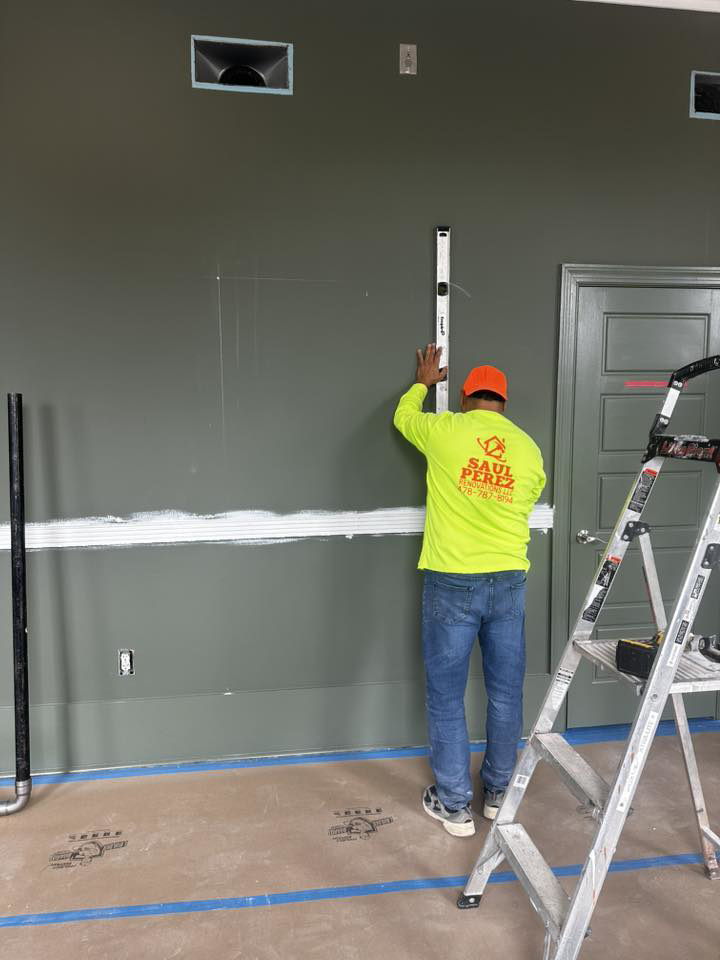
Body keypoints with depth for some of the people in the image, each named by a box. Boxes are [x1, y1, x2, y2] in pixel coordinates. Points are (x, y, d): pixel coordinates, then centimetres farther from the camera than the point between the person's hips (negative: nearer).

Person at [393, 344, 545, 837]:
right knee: (506, 690, 15)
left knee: (447, 695, 8)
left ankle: (455, 804, 16)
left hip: (453, 583, -3)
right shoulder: (530, 449, 4)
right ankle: (499, 792, 29)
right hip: (509, 582, 4)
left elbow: (403, 417, 17)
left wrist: (423, 383, 36)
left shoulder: (445, 431, -4)